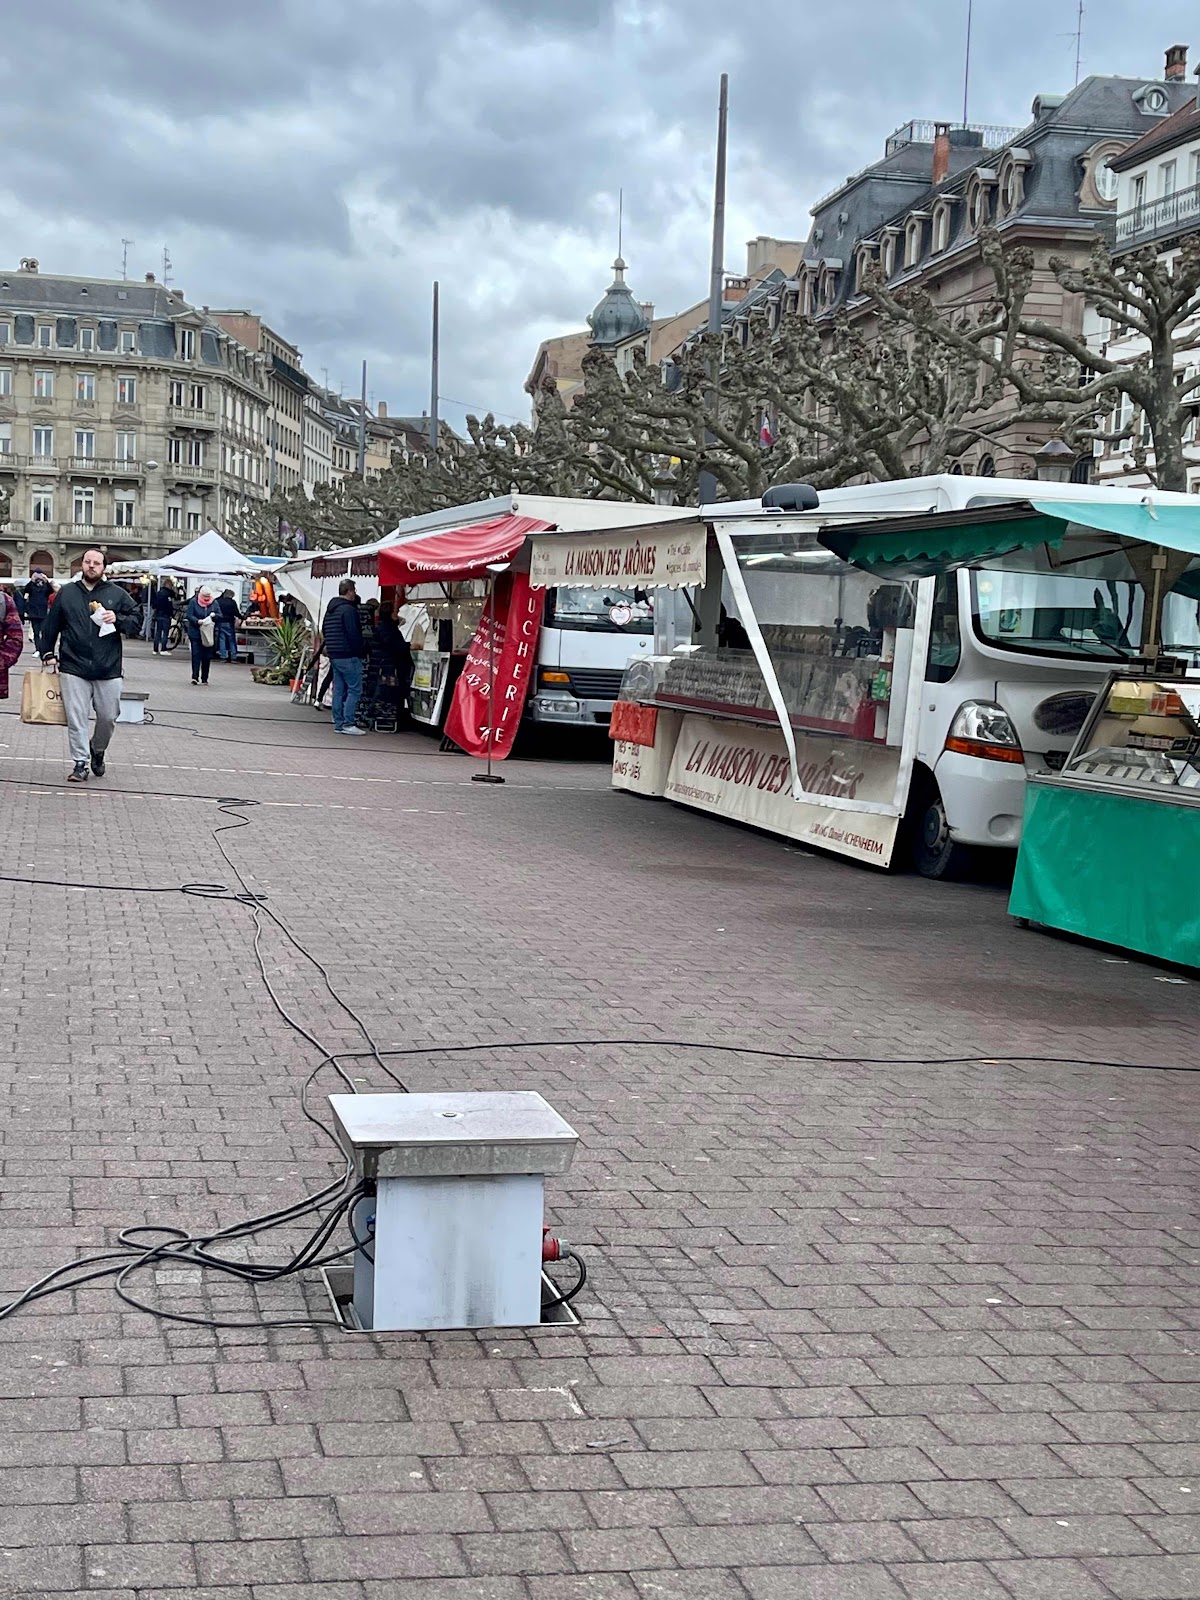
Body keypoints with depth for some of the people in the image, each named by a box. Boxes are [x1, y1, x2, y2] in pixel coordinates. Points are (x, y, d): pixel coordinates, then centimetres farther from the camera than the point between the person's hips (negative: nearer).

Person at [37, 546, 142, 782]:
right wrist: (47, 653, 7)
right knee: (76, 718, -3)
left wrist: (117, 619, -12)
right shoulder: (66, 593, 9)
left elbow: (137, 621, 6)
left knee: (108, 717, 6)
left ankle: (98, 751, 33)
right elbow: (50, 626, 14)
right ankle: (80, 764, 4)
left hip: (108, 669, 0)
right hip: (73, 668, 0)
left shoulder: (117, 594, 6)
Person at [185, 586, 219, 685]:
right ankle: (195, 676, -9)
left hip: (209, 634, 3)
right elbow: (189, 615, -6)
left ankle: (204, 678, 12)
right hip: (195, 633, -2)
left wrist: (214, 615, -15)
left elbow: (220, 616, 7)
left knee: (207, 657, 4)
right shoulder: (193, 602, -2)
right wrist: (198, 621, -23)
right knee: (196, 655, -8)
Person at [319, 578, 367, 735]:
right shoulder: (348, 609, -14)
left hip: (334, 656, 9)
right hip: (348, 656, -9)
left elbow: (324, 631, 21)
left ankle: (338, 723, 11)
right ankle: (348, 723, -11)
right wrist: (361, 650, -8)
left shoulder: (330, 609, 16)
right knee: (354, 689, -6)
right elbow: (354, 634, -18)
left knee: (339, 690, 11)